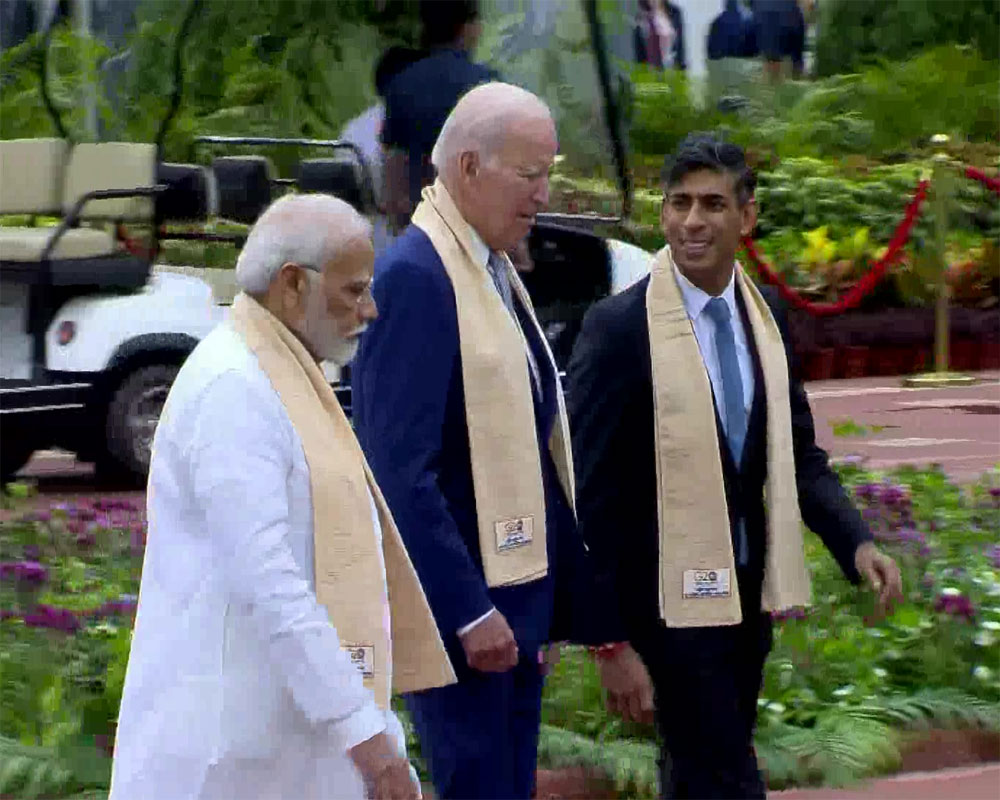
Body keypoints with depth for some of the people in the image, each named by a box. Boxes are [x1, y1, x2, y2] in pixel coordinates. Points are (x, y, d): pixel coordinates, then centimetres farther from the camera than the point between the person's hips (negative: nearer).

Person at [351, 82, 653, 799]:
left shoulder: (495, 273, 13)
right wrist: (470, 611, -22)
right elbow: (403, 470, -21)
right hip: (461, 603, -9)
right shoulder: (415, 277, -16)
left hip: (518, 586, 9)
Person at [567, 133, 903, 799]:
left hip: (747, 592, 6)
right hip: (669, 595, -6)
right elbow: (593, 485, -10)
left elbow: (797, 453, 13)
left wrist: (856, 542, -4)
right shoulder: (619, 326, -12)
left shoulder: (765, 314, 6)